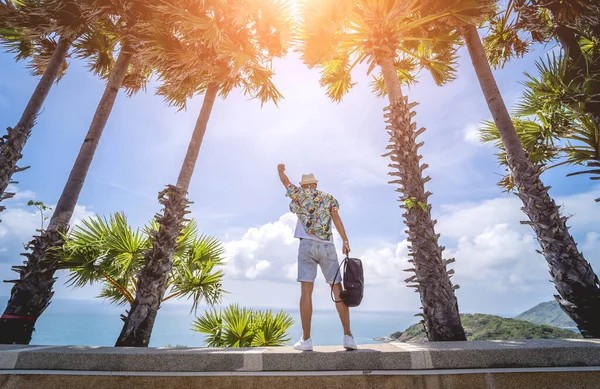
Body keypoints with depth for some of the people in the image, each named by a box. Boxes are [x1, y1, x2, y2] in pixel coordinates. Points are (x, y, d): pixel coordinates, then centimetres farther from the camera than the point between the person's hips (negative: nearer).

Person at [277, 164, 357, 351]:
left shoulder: (301, 193, 13)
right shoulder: (329, 198, 15)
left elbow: (286, 182, 29)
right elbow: (336, 218, 0)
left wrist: (280, 170, 49)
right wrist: (345, 241, -8)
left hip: (307, 245, -1)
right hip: (327, 246, 2)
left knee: (306, 291, -3)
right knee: (338, 290, 4)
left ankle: (306, 340, -1)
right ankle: (348, 336, 3)